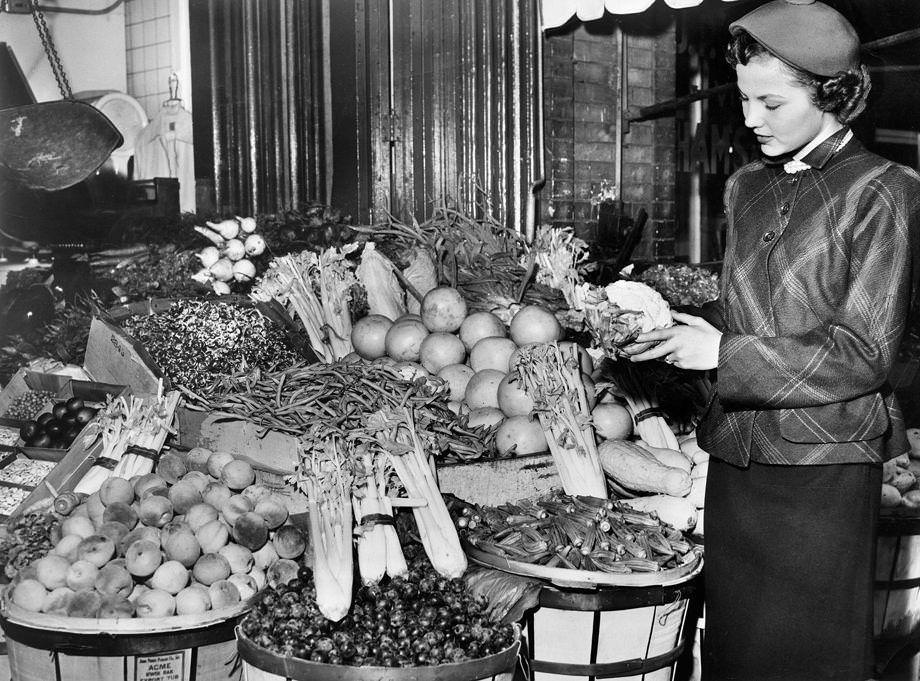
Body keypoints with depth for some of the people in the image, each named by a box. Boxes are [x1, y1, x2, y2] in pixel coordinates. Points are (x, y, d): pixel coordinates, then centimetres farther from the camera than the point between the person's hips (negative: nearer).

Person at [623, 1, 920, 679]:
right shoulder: (748, 187, 11)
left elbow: (864, 351, -12)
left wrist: (724, 355, -14)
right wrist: (674, 326, -1)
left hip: (824, 462, -5)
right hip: (737, 452, 6)